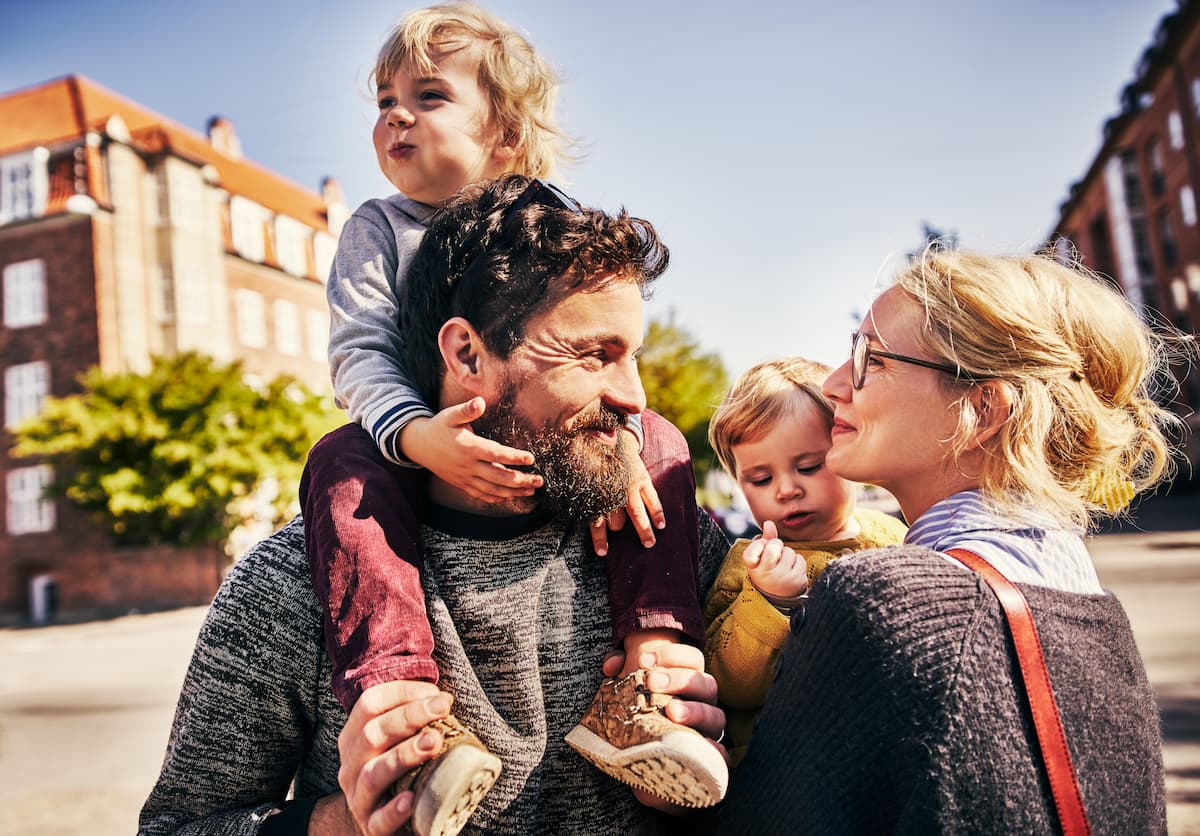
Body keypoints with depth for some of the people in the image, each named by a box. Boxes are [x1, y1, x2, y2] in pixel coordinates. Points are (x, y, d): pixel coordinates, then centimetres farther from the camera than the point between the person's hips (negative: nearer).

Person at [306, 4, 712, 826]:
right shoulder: (376, 230, 3)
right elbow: (359, 353, -10)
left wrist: (616, 437, -25)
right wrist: (419, 436, -31)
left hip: (553, 451, 2)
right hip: (421, 450, -1)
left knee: (660, 444, -17)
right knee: (341, 466, -30)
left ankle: (651, 663, -23)